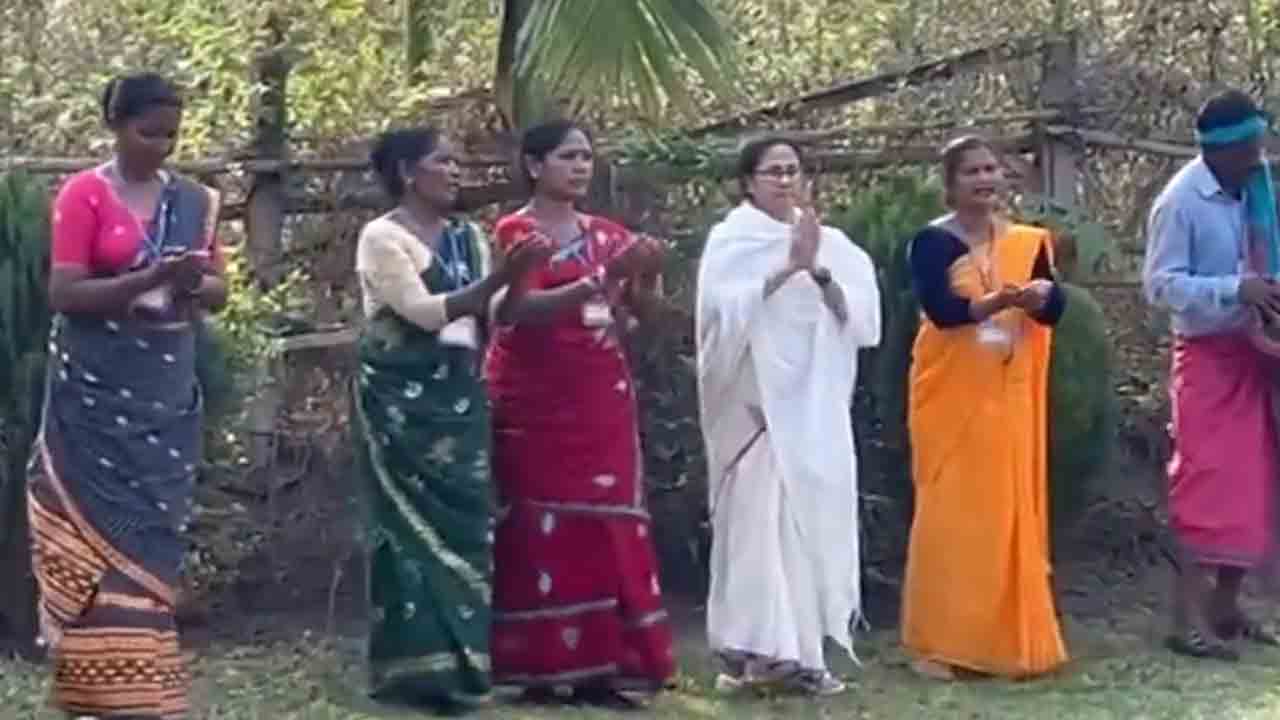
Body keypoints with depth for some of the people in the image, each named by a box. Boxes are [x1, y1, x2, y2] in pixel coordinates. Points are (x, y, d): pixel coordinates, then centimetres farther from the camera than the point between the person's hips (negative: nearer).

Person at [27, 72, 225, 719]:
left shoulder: (195, 200, 10)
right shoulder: (82, 194, -4)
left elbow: (219, 291, 13)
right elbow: (63, 293, -10)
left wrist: (193, 283, -10)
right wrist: (148, 279, -22)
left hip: (166, 396, 5)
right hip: (96, 396, -4)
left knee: (151, 544, 6)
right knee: (105, 545, -6)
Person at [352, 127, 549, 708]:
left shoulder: (468, 237, 13)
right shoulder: (382, 236, -6)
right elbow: (424, 311, -17)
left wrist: (516, 283, -13)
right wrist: (503, 276, -23)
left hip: (458, 394, 6)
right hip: (403, 396, -6)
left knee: (463, 521, 3)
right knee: (417, 523, -6)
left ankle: (455, 662, 9)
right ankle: (418, 666, -1)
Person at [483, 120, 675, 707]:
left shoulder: (607, 234, 14)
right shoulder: (514, 232, -3)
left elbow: (643, 313, 10)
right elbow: (525, 308, -18)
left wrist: (646, 277, -12)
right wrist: (602, 279, -27)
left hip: (601, 403, 5)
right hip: (536, 402, -5)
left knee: (604, 526, 0)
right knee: (541, 526, -5)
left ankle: (597, 667, 2)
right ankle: (539, 667, -1)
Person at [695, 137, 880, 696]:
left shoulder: (828, 243, 13)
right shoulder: (731, 240, 1)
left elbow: (858, 311, 2)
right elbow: (730, 309, -15)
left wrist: (818, 269, -13)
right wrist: (790, 266, -18)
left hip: (815, 401, 4)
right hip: (756, 399, -4)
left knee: (814, 513, 2)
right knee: (761, 512, -11)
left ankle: (799, 648, 8)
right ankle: (758, 647, -9)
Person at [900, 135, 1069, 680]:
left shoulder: (1027, 242, 7)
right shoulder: (931, 242, -5)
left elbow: (1054, 310, -1)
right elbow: (939, 308, -19)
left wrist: (1040, 294, -24)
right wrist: (994, 302, -35)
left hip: (1009, 394, 4)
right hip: (951, 393, -4)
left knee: (1009, 509, 5)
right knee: (949, 511, -3)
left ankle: (1008, 639, 14)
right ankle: (937, 642, 1)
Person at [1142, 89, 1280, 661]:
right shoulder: (1181, 201, -13)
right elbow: (1160, 284, -17)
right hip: (1209, 354, -7)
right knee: (1209, 482, -9)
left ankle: (1225, 604, 18)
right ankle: (1189, 617, -6)